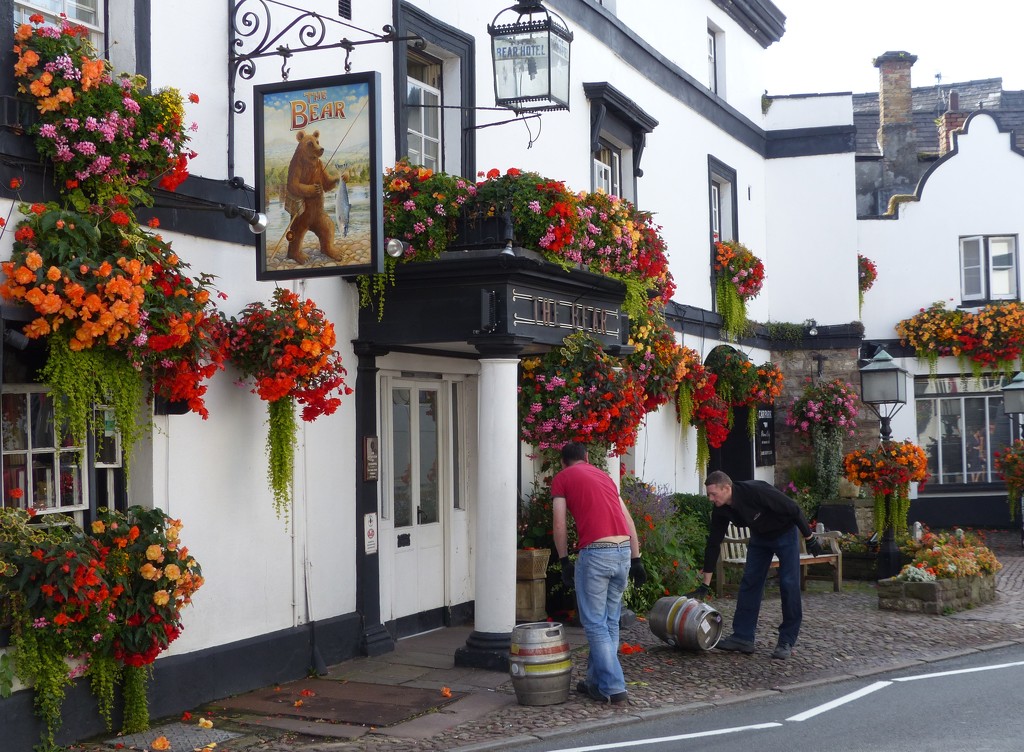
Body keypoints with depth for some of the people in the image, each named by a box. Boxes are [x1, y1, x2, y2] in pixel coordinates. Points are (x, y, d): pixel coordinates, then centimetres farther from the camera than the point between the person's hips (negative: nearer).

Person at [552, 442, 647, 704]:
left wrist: (564, 561, 6)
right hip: (624, 550, 6)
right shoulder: (604, 476, 24)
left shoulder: (561, 479, 8)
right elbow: (629, 520, 19)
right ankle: (597, 680, 24)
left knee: (595, 623, 2)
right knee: (610, 621, 16)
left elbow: (559, 525, 0)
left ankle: (612, 687, -1)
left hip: (595, 552, -6)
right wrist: (636, 560, 19)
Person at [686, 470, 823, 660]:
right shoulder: (720, 510, -16)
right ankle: (743, 637, 2)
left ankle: (787, 641, -3)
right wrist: (705, 585, -9)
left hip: (785, 533, -6)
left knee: (789, 585, -9)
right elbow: (713, 544, -10)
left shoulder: (757, 491, -37)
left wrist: (810, 538, -18)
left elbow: (794, 509, -27)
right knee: (749, 582, -1)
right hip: (759, 536, 6)